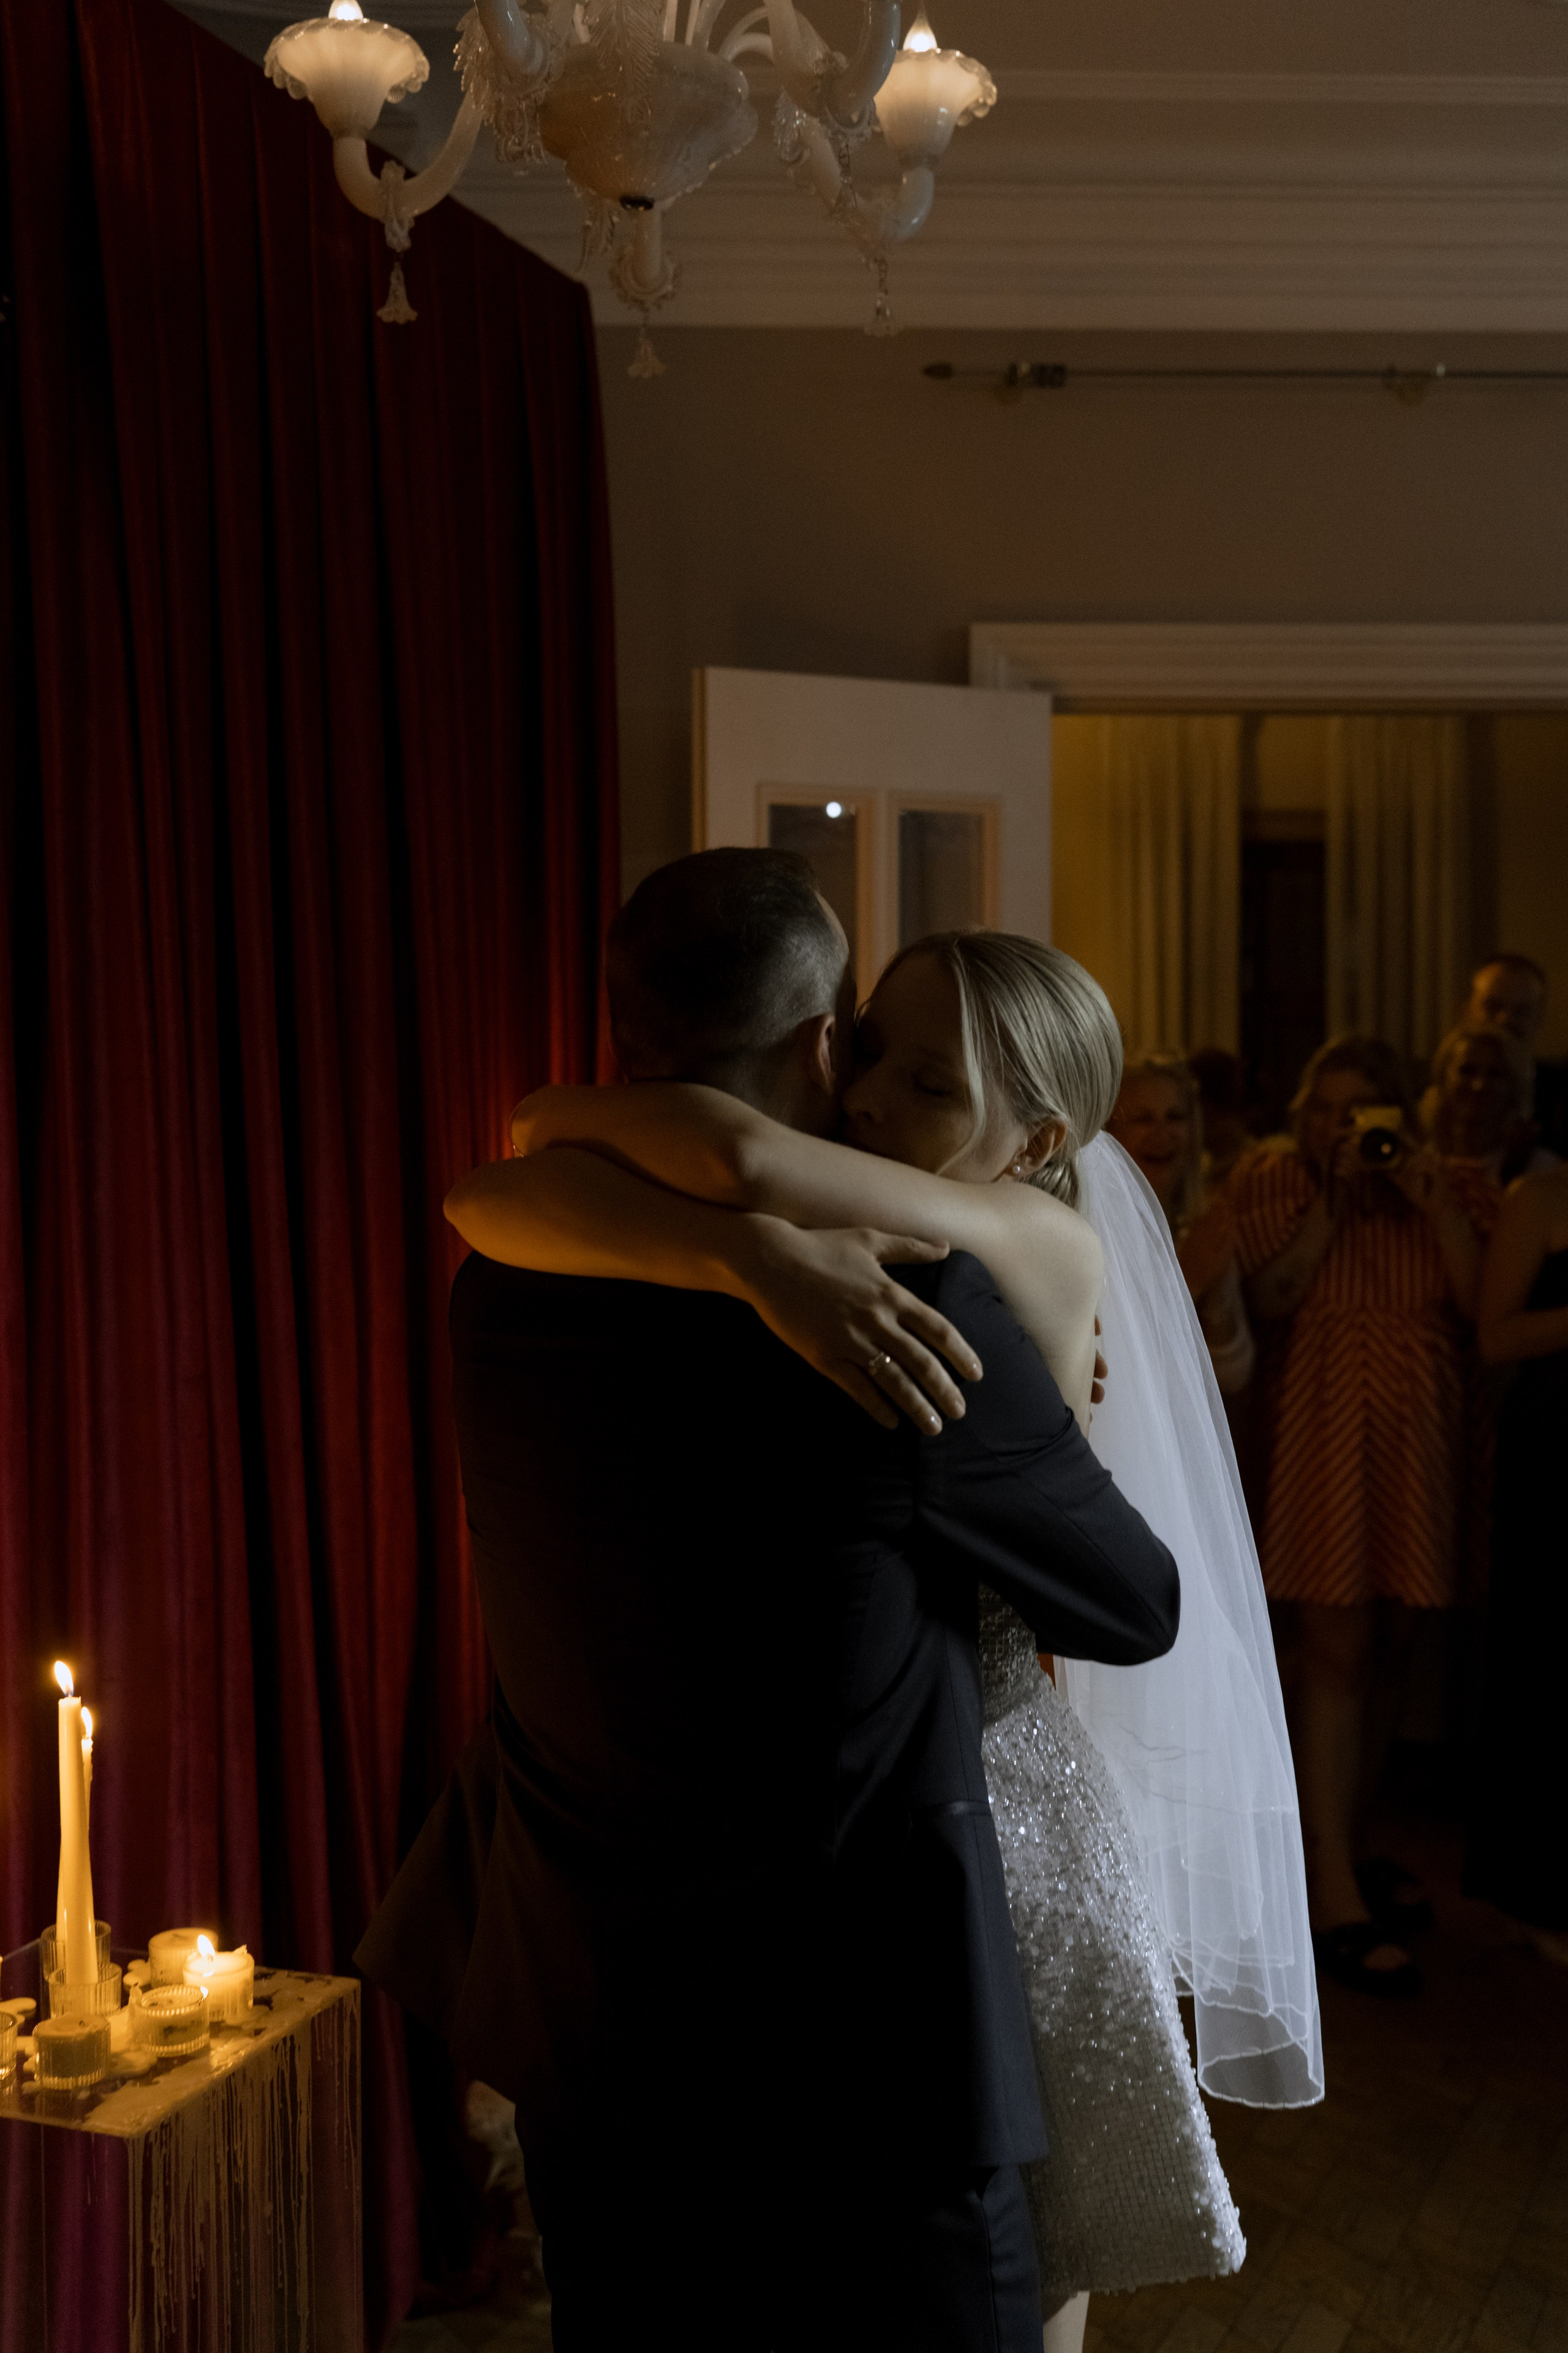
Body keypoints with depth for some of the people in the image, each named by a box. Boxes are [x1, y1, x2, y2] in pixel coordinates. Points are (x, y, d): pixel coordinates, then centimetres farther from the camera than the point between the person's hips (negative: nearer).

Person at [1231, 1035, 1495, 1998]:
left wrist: (1434, 1202, -11)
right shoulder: (1275, 1184, 4)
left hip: (1420, 1443, 3)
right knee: (1337, 1658, -7)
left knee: (1392, 1649, 10)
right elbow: (1269, 1299, -9)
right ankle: (1337, 1902, -4)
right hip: (1322, 1438, -3)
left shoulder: (1457, 1189, 7)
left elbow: (1483, 1305, -5)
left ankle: (1341, 1842, 28)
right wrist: (1332, 1202, -11)